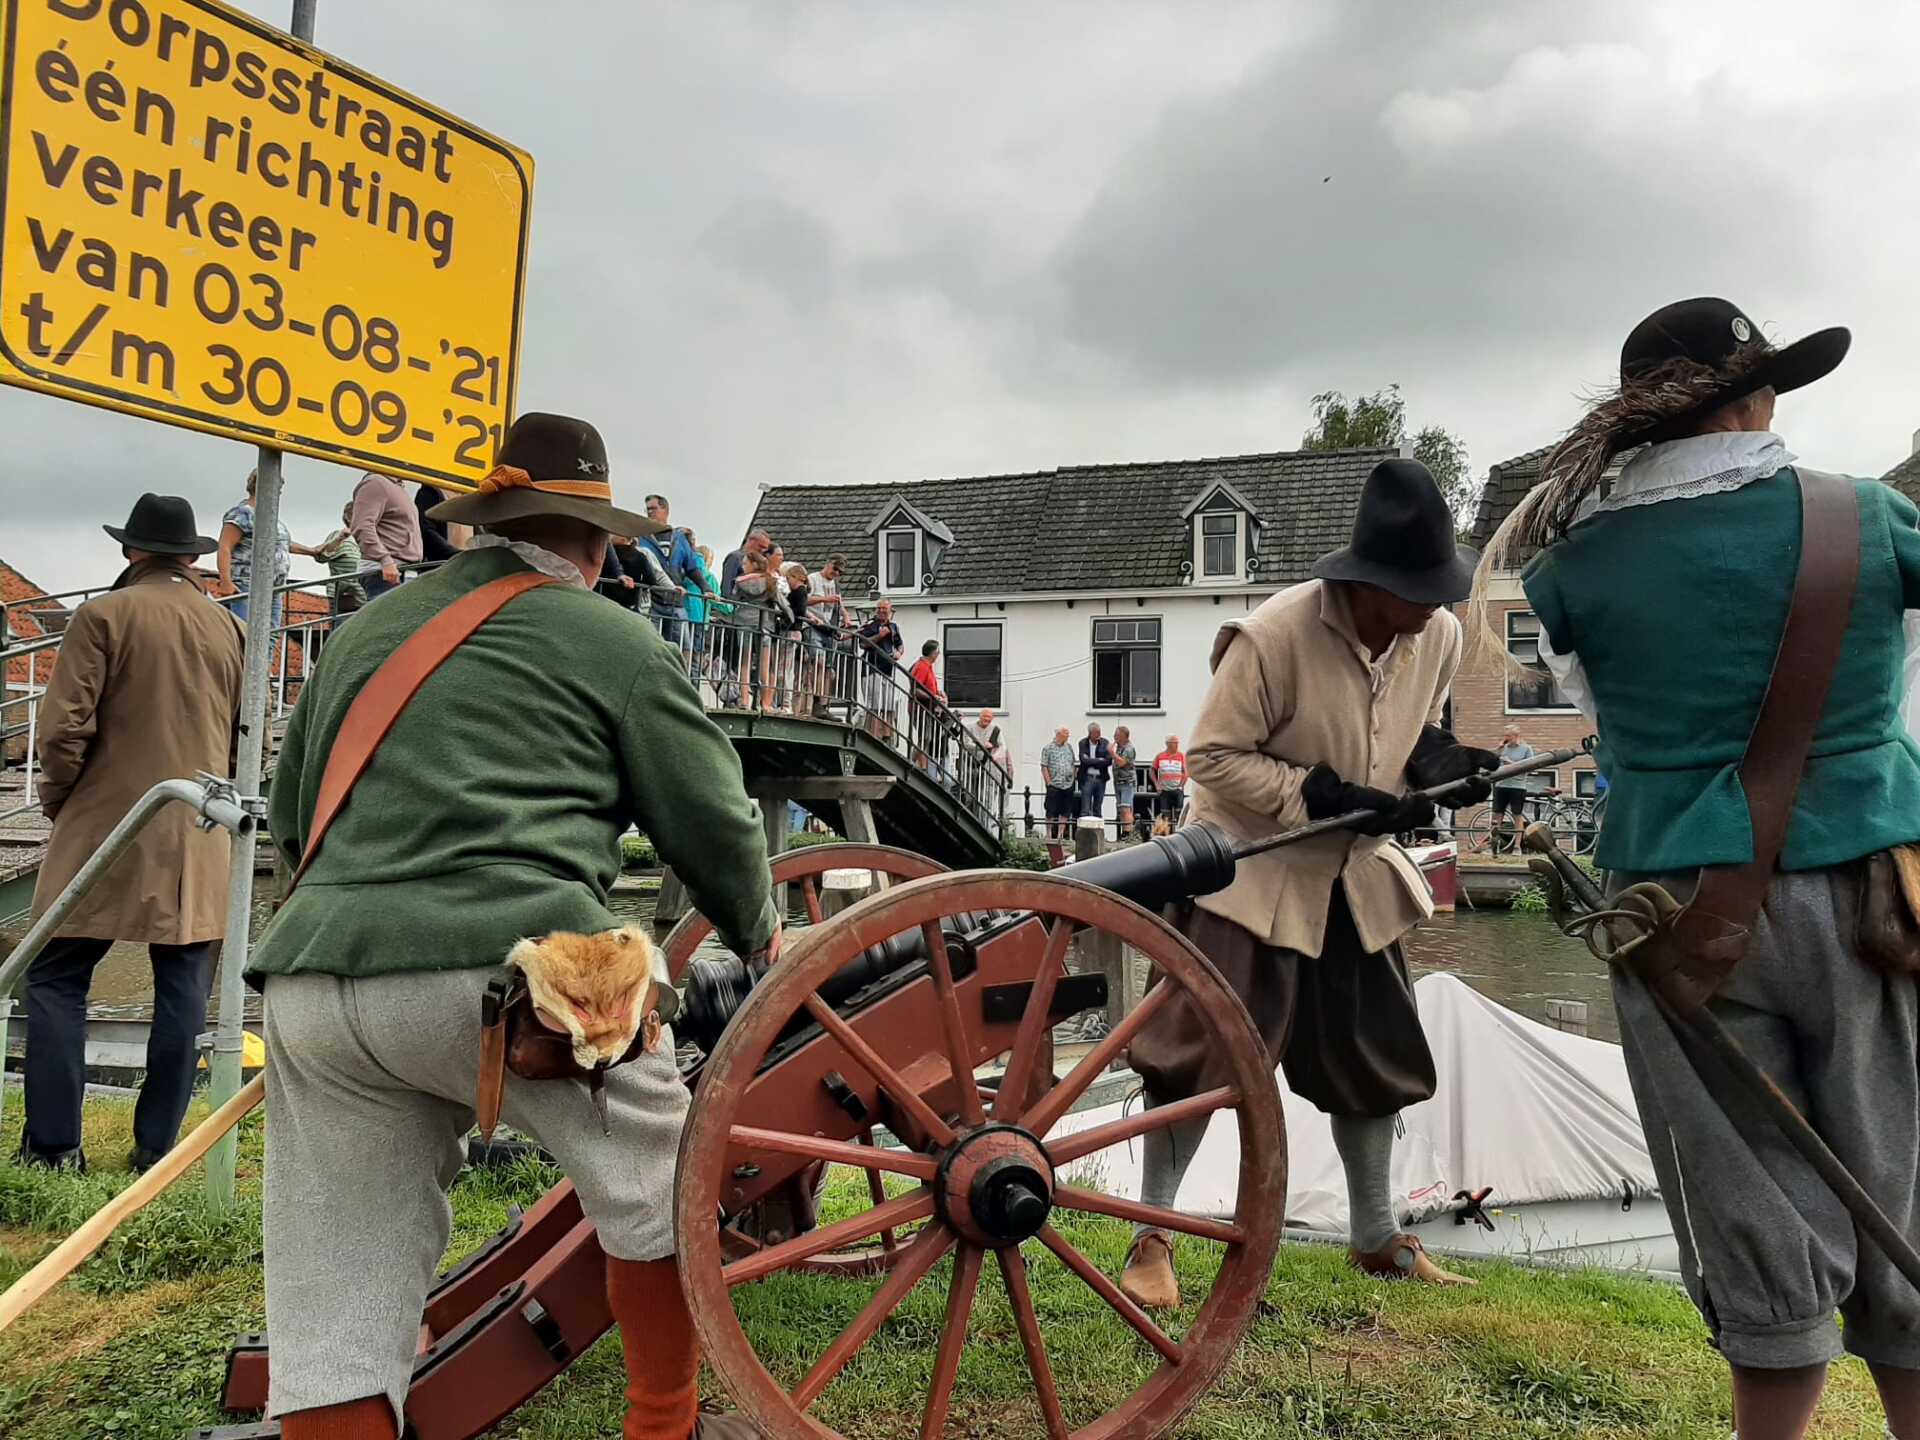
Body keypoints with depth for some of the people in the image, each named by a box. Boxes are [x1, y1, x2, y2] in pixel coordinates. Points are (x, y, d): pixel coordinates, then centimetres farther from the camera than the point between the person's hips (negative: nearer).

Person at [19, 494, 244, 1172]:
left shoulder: (103, 615, -5)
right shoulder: (230, 628, 8)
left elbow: (64, 726, -9)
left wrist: (58, 799, 6)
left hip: (106, 829, -3)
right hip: (199, 842, 4)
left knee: (55, 980, 7)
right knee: (183, 991, 6)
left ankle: (53, 1144, 4)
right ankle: (157, 1148, 10)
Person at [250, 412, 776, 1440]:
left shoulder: (369, 626, 24)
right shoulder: (612, 638, 7)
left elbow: (289, 811, 32)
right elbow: (712, 816, 9)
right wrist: (758, 931, 28)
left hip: (313, 980, 6)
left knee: (333, 1319, 11)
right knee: (655, 1184, 18)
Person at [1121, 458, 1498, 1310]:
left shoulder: (1439, 638, -7)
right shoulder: (1273, 636, -27)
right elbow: (1213, 758, -22)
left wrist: (1439, 759, -11)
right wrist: (1329, 797, -29)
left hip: (1355, 873, 7)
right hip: (1249, 871, -6)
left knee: (1374, 1056, 15)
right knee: (1198, 1053, -5)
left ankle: (1375, 1236, 34)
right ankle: (1152, 1237, 12)